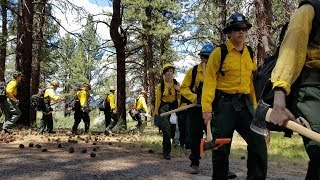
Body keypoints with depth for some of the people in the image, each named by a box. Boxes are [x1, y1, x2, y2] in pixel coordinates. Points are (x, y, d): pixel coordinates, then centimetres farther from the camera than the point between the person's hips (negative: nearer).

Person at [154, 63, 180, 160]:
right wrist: (156, 112, 1)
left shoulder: (176, 84, 4)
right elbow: (158, 99, 1)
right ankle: (166, 152, 0)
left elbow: (179, 98, 9)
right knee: (166, 130, -10)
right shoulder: (160, 85, -3)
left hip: (174, 107, 3)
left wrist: (179, 91, -11)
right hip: (164, 107, -2)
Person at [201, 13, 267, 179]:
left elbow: (252, 82, 16)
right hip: (224, 103, -5)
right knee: (221, 148, 3)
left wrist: (254, 105, 14)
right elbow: (209, 81, -10)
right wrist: (207, 108, -17)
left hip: (245, 104, 5)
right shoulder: (219, 52, -5)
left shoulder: (250, 54, 12)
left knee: (259, 143, -3)